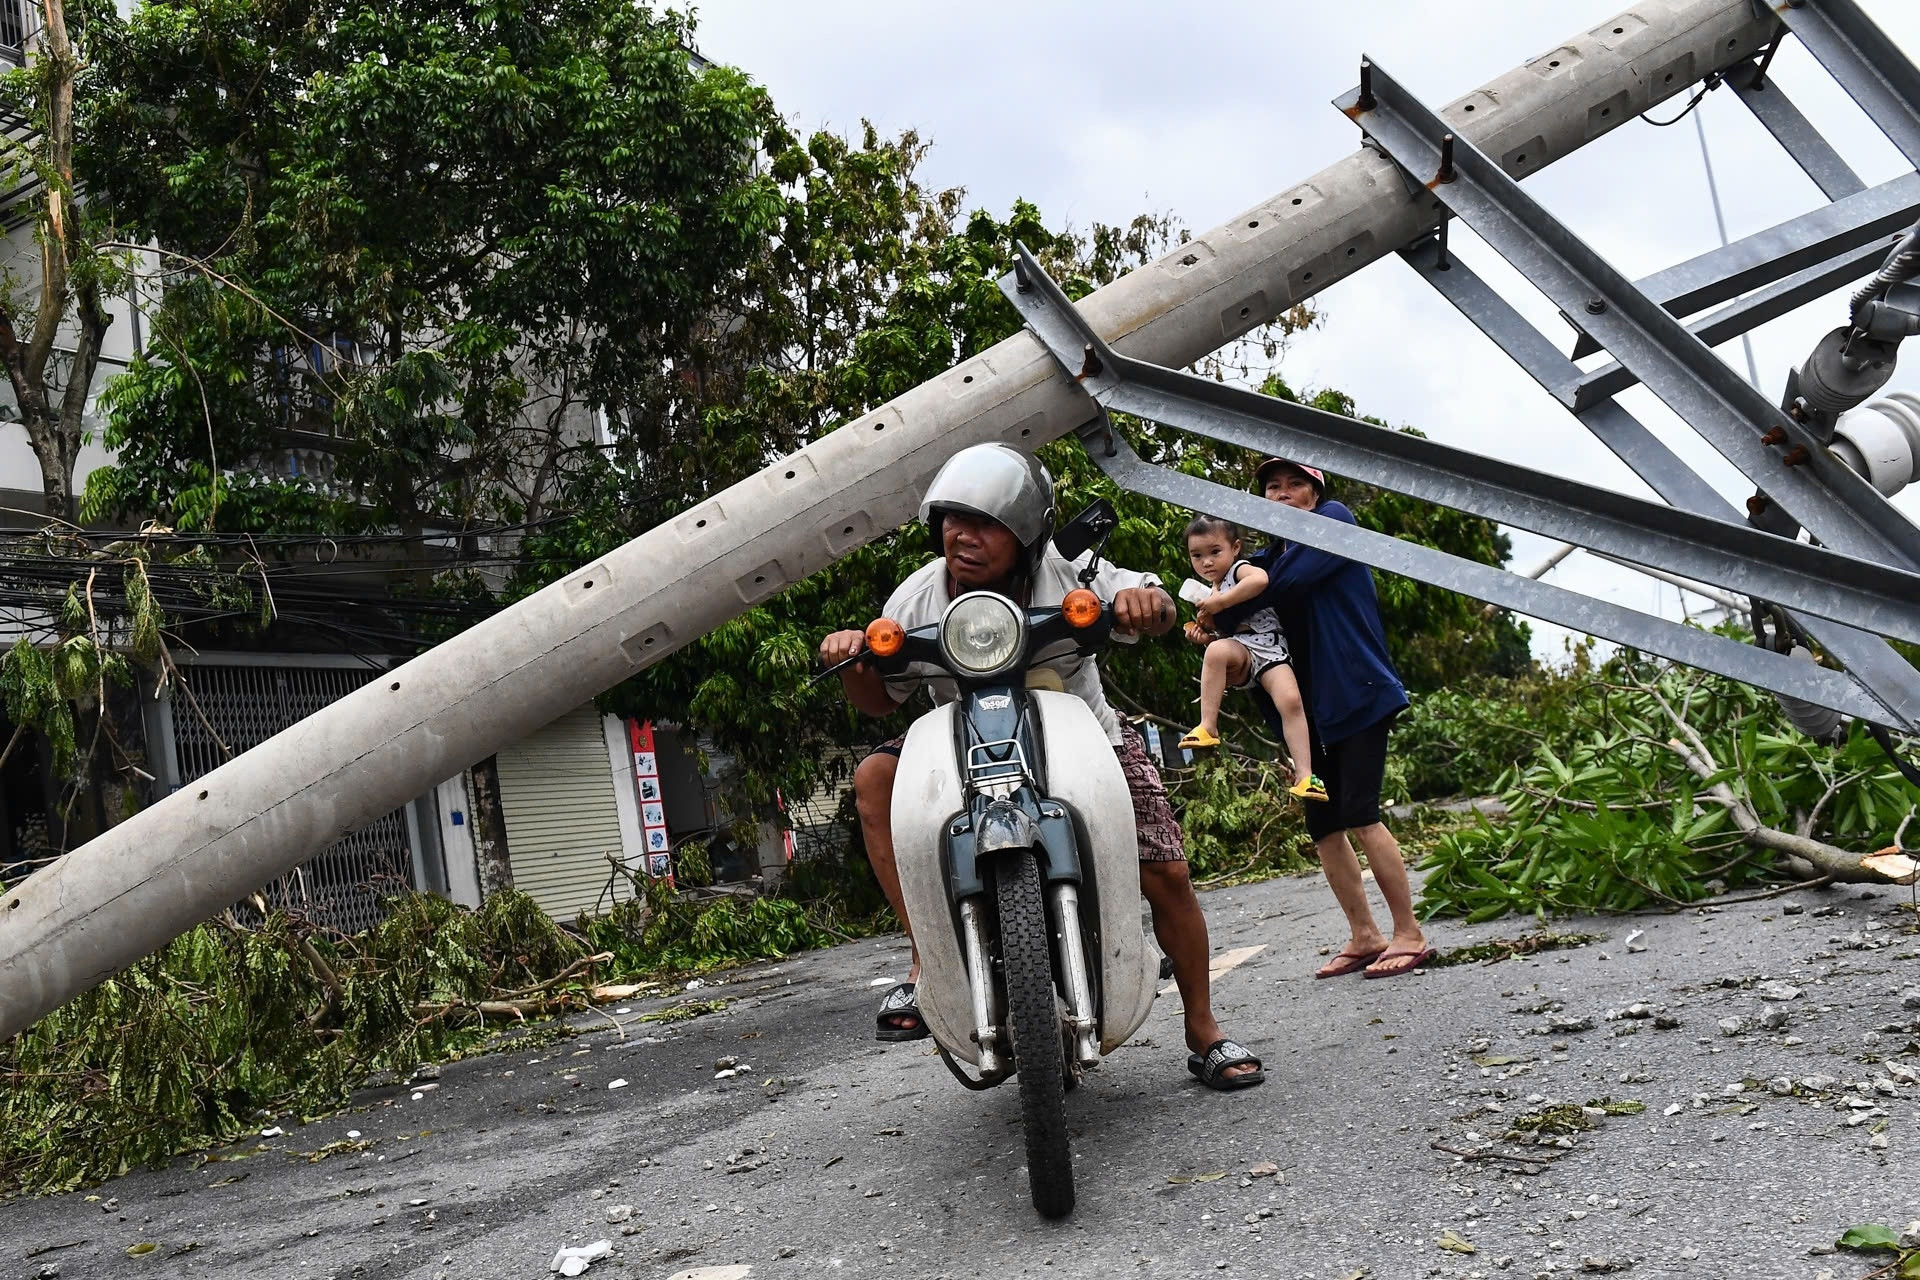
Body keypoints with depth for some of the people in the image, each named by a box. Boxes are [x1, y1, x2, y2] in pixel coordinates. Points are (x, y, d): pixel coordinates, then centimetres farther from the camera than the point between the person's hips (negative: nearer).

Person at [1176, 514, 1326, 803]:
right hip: (1239, 652, 3)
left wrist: (1220, 602, -17)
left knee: (1291, 701, -26)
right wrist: (1203, 636, 7)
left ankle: (1304, 775, -23)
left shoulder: (1240, 569, 4)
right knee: (1217, 650, -33)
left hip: (1269, 649, -3)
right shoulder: (1208, 597, 22)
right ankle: (1208, 726, -32)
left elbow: (1260, 579, -23)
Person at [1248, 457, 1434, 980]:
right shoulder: (1274, 553, 17)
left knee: (1358, 814, -13)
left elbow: (1285, 584, -18)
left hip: (1357, 693, -7)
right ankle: (1364, 936, 13)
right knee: (1322, 824, 5)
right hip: (1311, 705, 7)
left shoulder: (1334, 520, -4)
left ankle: (1409, 934, -4)